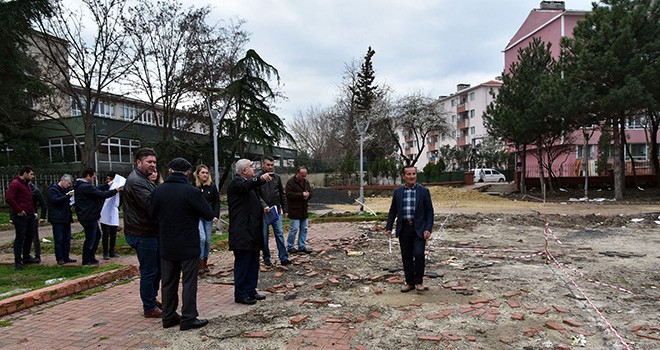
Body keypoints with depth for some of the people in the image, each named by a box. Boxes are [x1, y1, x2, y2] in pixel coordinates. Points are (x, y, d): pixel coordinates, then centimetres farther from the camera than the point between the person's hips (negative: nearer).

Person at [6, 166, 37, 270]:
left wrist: (32, 212, 20)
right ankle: (17, 262, 1)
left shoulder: (26, 184, 19)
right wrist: (19, 210, -19)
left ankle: (26, 257, 25)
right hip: (20, 216, -9)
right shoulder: (15, 183, -11)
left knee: (29, 237, 14)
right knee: (20, 238, -5)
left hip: (29, 216, 9)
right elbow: (8, 198, -23)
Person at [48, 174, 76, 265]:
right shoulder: (53, 189, -7)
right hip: (57, 219, -8)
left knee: (67, 239, 9)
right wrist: (67, 196, -27)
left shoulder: (67, 189, 17)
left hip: (66, 218, 8)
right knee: (58, 239, -4)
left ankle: (66, 257, 15)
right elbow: (55, 200, -21)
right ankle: (59, 259, 1)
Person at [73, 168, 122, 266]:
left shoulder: (80, 185, 12)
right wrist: (116, 190, -11)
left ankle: (91, 257, 29)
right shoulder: (86, 187, -22)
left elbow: (96, 189, 19)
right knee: (90, 239, -1)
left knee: (97, 235, 21)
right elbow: (102, 194, -21)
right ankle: (86, 261, 10)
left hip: (89, 217, 11)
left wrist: (107, 185, 21)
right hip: (89, 217, -11)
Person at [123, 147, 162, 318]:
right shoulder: (136, 181, -17)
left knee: (157, 268, 19)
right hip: (143, 234, -10)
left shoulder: (145, 180, 17)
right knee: (149, 271, -1)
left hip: (151, 232, 10)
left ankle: (152, 299, 34)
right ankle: (149, 308, 11)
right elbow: (151, 205, -27)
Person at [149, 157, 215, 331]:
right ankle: (188, 318, 8)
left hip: (166, 246, 5)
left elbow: (152, 214, 9)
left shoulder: (158, 191, -3)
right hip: (188, 246, -4)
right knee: (189, 282, 4)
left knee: (168, 282, 15)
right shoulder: (191, 191, -16)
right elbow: (209, 215, -12)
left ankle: (168, 316, 24)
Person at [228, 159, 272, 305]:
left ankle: (251, 291, 24)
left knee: (253, 264, 15)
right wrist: (260, 179, -52)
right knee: (242, 264, -3)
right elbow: (246, 186, -35)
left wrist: (263, 208, 14)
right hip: (242, 232, -10)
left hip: (252, 231, 10)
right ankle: (240, 294, 6)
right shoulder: (236, 183, -11)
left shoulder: (249, 183, 20)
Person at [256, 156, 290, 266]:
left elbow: (282, 194, 13)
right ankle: (266, 258, 19)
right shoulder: (258, 177, -6)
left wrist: (284, 209, 11)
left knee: (279, 234, 2)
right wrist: (264, 206, -25)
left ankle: (284, 258, 3)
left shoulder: (277, 177, 8)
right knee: (264, 236, 7)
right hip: (263, 211, -3)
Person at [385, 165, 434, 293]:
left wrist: (428, 229, -10)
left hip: (419, 229, -3)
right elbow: (392, 211, 11)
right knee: (406, 257, 7)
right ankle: (409, 282, 20)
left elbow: (429, 212, 0)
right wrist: (388, 227, 3)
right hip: (403, 229, 3)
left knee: (418, 254, -14)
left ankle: (419, 281, 5)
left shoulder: (424, 191, 0)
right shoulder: (397, 192, 7)